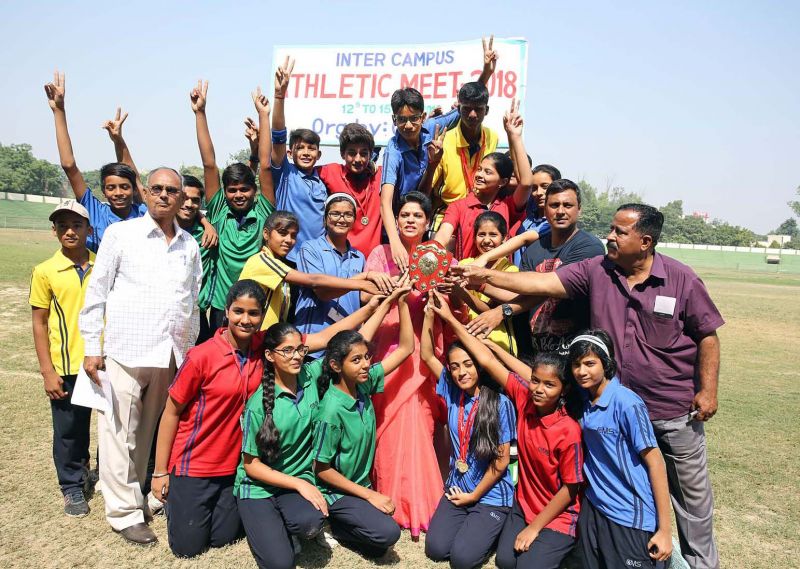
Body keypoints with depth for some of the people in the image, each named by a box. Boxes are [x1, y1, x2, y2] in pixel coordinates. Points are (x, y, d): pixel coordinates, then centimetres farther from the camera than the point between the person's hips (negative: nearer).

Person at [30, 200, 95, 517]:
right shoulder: (45, 272, -3)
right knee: (69, 430, 10)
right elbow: (39, 324, -1)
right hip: (66, 368, -1)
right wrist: (47, 371, -6)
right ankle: (73, 487, 28)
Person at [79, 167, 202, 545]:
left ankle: (145, 493, 25)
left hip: (171, 356, 3)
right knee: (120, 433, 1)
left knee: (153, 432, 11)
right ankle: (125, 512, 13)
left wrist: (191, 350, 15)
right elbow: (96, 293, 0)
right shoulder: (121, 234, 0)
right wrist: (92, 348, -3)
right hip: (125, 352, -3)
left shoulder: (190, 246, 12)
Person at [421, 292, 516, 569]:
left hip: (491, 495, -4)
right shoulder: (452, 394, -3)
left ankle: (490, 529, 16)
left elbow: (502, 459, -11)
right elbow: (427, 356, -3)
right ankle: (471, 522, 20)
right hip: (456, 489, 4)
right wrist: (430, 313, -12)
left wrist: (474, 495, -6)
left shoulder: (500, 403, -16)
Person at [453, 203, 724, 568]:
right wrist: (487, 277, -19)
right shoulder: (596, 271, -6)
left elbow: (707, 335, -4)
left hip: (675, 411, -2)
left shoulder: (681, 279, -11)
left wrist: (708, 390, -8)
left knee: (691, 490, 15)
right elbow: (544, 283, -11)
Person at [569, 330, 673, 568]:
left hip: (631, 518, -6)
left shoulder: (626, 402, -17)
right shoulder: (584, 400, 0)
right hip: (593, 510, 6)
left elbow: (654, 462, -15)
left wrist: (665, 529, -14)